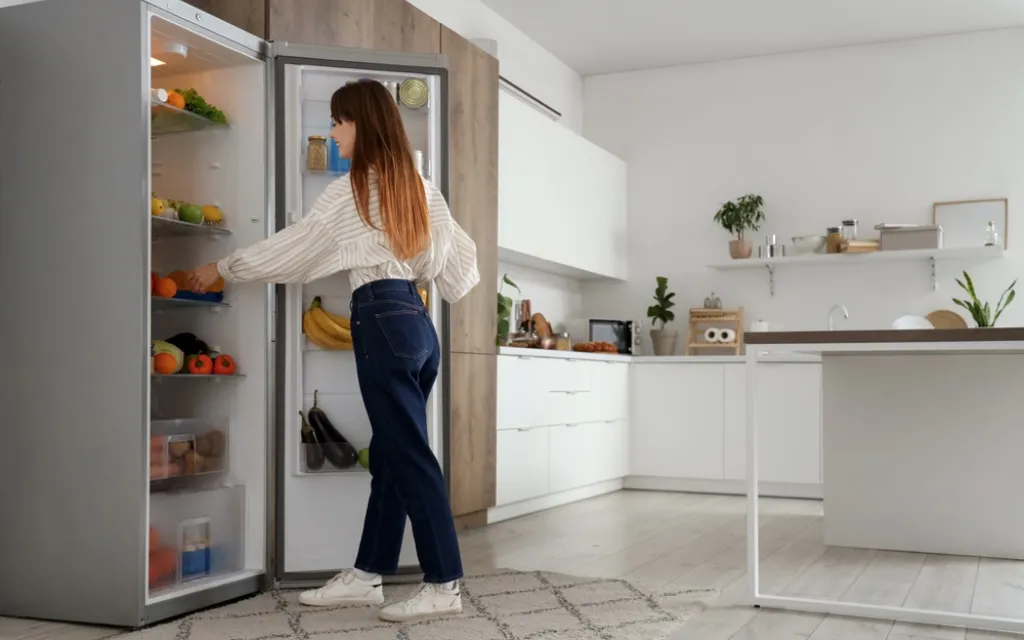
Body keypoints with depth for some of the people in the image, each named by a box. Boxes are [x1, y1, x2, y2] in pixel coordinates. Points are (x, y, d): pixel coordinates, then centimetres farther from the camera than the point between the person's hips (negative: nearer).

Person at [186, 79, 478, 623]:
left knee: (409, 457, -5)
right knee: (392, 455, 10)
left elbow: (290, 247, 0)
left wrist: (222, 268, 12)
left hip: (382, 321, -8)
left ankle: (443, 585, -1)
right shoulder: (417, 185, 14)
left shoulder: (351, 191, -6)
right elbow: (456, 251, 16)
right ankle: (367, 576, 18)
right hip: (416, 320, 8)